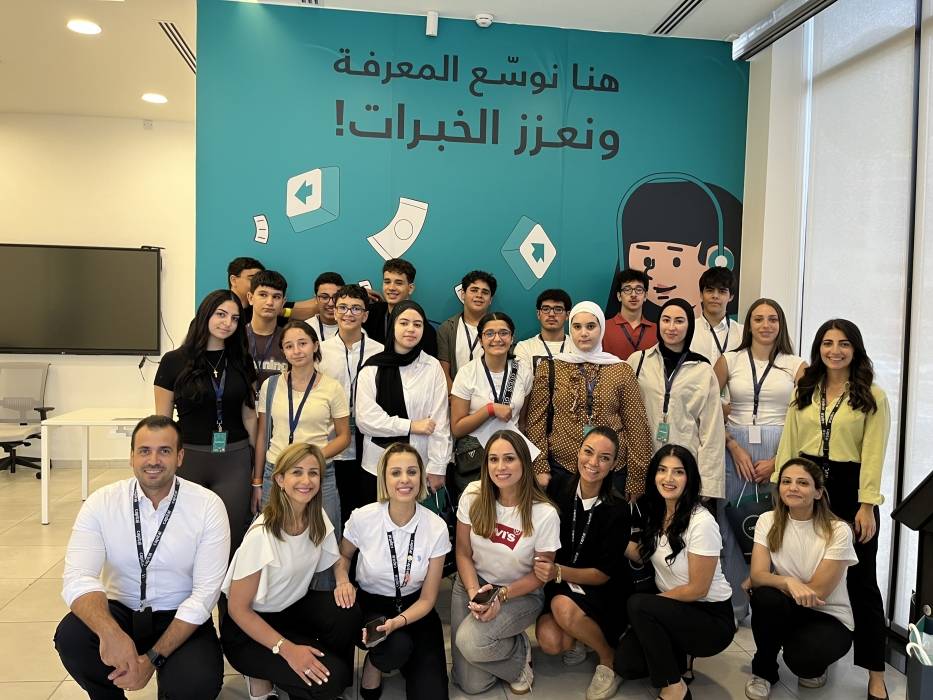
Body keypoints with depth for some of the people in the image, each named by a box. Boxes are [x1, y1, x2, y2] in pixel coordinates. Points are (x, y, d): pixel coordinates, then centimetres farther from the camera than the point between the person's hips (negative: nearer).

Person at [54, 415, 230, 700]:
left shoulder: (208, 505, -14)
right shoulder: (101, 502, -9)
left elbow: (205, 592, -14)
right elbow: (78, 578, -20)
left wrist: (153, 658, -22)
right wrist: (111, 633, -40)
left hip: (180, 617, -2)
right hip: (120, 611, 2)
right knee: (70, 636, -28)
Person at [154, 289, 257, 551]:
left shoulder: (242, 362, 6)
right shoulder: (174, 361, -2)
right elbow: (162, 420, 1)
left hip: (233, 461, 2)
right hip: (189, 459, -2)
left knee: (231, 536, 3)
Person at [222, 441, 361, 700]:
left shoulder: (318, 518, -9)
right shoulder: (262, 535, -27)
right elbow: (237, 608, -21)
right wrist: (287, 649, -26)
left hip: (293, 609, 6)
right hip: (249, 627, -5)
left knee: (347, 613, -25)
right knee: (328, 677, -23)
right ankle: (263, 677, 5)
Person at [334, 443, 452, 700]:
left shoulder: (436, 527, -15)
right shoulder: (363, 518, -16)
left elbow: (427, 599, -7)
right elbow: (343, 555, 8)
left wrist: (397, 621, -25)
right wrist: (343, 581, -13)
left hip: (413, 608, 1)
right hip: (369, 604, -1)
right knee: (398, 647, -33)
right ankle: (373, 665, 1)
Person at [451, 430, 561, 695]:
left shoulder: (545, 514, -21)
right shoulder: (473, 496, -14)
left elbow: (540, 574, -9)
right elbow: (463, 553, -3)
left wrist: (500, 595, -20)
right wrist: (474, 592, -19)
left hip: (521, 593, -2)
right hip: (472, 584, 3)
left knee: (470, 641, -29)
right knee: (471, 685, -5)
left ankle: (520, 654, 3)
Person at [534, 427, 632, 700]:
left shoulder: (617, 511, -14)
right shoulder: (557, 493, -9)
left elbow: (604, 573, -13)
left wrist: (559, 572, -28)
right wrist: (547, 572, -16)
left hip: (602, 593, -2)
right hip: (559, 586, 2)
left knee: (563, 606, -34)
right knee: (549, 641, -26)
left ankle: (609, 658, -4)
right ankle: (577, 639, 11)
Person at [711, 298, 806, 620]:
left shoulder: (796, 366, 4)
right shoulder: (729, 361, 5)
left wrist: (778, 460, -8)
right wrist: (735, 448, -7)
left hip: (780, 454, 0)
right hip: (735, 451, 1)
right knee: (731, 526, 4)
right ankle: (734, 604, 17)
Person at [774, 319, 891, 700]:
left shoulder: (873, 396, -2)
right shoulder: (804, 391, 9)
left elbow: (873, 456, -8)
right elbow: (789, 443, 7)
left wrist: (866, 506, -14)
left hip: (849, 489, -3)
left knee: (860, 580, 4)